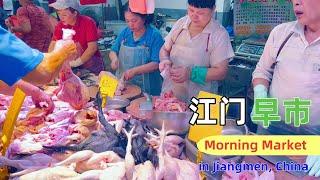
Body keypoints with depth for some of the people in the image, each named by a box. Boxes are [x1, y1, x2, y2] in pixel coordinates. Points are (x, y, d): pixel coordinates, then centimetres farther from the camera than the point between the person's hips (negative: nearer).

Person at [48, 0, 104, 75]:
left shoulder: (88, 22, -17)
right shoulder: (60, 25, -4)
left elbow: (92, 48, -22)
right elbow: (53, 45, -2)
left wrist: (77, 62, -25)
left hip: (90, 63, -4)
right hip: (71, 64, 4)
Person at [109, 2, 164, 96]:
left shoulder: (154, 35, -12)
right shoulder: (125, 32, 3)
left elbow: (156, 64, -19)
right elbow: (113, 51, 12)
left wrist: (134, 71, -29)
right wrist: (114, 58, -11)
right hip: (123, 84, 4)